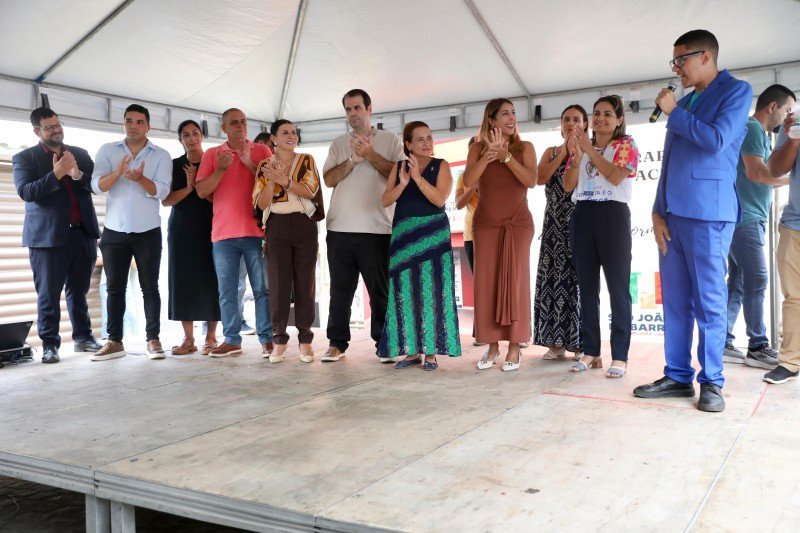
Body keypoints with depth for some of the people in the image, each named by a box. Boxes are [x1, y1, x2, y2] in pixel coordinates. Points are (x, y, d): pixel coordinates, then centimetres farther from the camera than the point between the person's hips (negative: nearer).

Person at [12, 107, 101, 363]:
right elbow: (25, 192, -10)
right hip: (47, 235, -3)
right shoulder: (24, 158, 3)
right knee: (48, 294, 2)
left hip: (83, 233, 3)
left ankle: (83, 337, 20)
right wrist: (56, 174, -20)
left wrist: (78, 175, -11)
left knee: (78, 291, 12)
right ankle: (50, 344, 8)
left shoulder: (80, 154, 13)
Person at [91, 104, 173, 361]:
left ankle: (153, 339, 7)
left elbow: (162, 191, -11)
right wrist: (117, 172, -27)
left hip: (148, 232, -1)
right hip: (114, 231, 2)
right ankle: (114, 341, 11)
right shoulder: (107, 151, 4)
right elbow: (97, 186, -8)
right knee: (115, 288, 5)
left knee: (150, 287, 2)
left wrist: (140, 178, -30)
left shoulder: (161, 155, 1)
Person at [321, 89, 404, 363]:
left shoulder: (390, 140, 9)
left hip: (377, 228, -3)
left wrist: (371, 155, -10)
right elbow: (328, 179, 5)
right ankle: (337, 343, 14)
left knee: (380, 289, 1)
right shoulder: (338, 144, 17)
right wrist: (353, 160, -8)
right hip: (340, 227, 3)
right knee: (340, 288, 6)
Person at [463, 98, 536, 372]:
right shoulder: (478, 148, 5)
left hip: (518, 223, -1)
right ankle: (492, 344, 8)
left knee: (515, 281, -4)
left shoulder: (524, 147, 3)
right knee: (486, 283, -1)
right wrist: (490, 153, -20)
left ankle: (514, 346, 1)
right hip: (486, 224, 1)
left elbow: (531, 180, -12)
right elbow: (468, 181, -11)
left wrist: (505, 156, -19)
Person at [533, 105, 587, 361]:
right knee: (553, 277, 1)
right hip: (554, 222, 4)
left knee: (578, 278, -5)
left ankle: (580, 343, 1)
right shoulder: (551, 152, 15)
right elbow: (540, 178, -3)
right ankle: (557, 343, 7)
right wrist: (563, 152, -5)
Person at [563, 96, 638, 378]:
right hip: (582, 216, 5)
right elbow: (568, 185, 8)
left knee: (618, 286, -5)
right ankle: (590, 351, 12)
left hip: (613, 215, -5)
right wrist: (576, 156, -6)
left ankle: (620, 355, 0)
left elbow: (616, 177, -13)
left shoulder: (626, 144, 4)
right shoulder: (581, 146, 17)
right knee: (587, 285, 6)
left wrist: (590, 150, -10)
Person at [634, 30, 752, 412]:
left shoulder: (736, 91, 1)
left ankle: (711, 381, 6)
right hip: (672, 214, 7)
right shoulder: (683, 104, 22)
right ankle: (678, 376, 14)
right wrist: (658, 211, 8)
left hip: (707, 213, -7)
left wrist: (674, 113, -4)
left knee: (709, 301, -3)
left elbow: (716, 141, -15)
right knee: (675, 301, 7)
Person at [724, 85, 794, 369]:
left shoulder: (760, 133, 22)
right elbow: (755, 173, -18)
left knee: (738, 282, 8)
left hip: (748, 218, 10)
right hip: (745, 217, -10)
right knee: (756, 282, -7)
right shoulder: (752, 128, -8)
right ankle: (758, 347, -2)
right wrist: (790, 177, -6)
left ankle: (724, 344, 10)